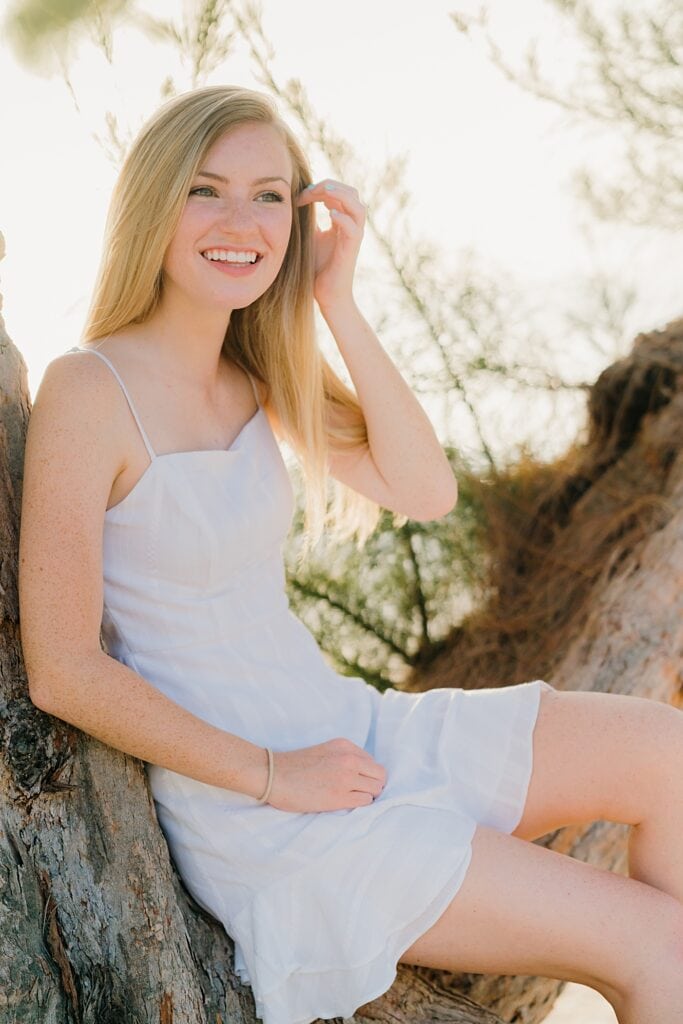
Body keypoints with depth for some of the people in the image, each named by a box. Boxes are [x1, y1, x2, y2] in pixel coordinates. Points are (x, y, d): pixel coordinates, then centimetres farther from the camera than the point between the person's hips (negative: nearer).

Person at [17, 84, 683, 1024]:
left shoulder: (256, 372, 7)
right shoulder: (90, 390, -16)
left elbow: (427, 491, -1)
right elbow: (63, 672, -18)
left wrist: (338, 306, -9)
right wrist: (271, 774, -15)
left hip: (344, 733, 7)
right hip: (248, 817, -7)